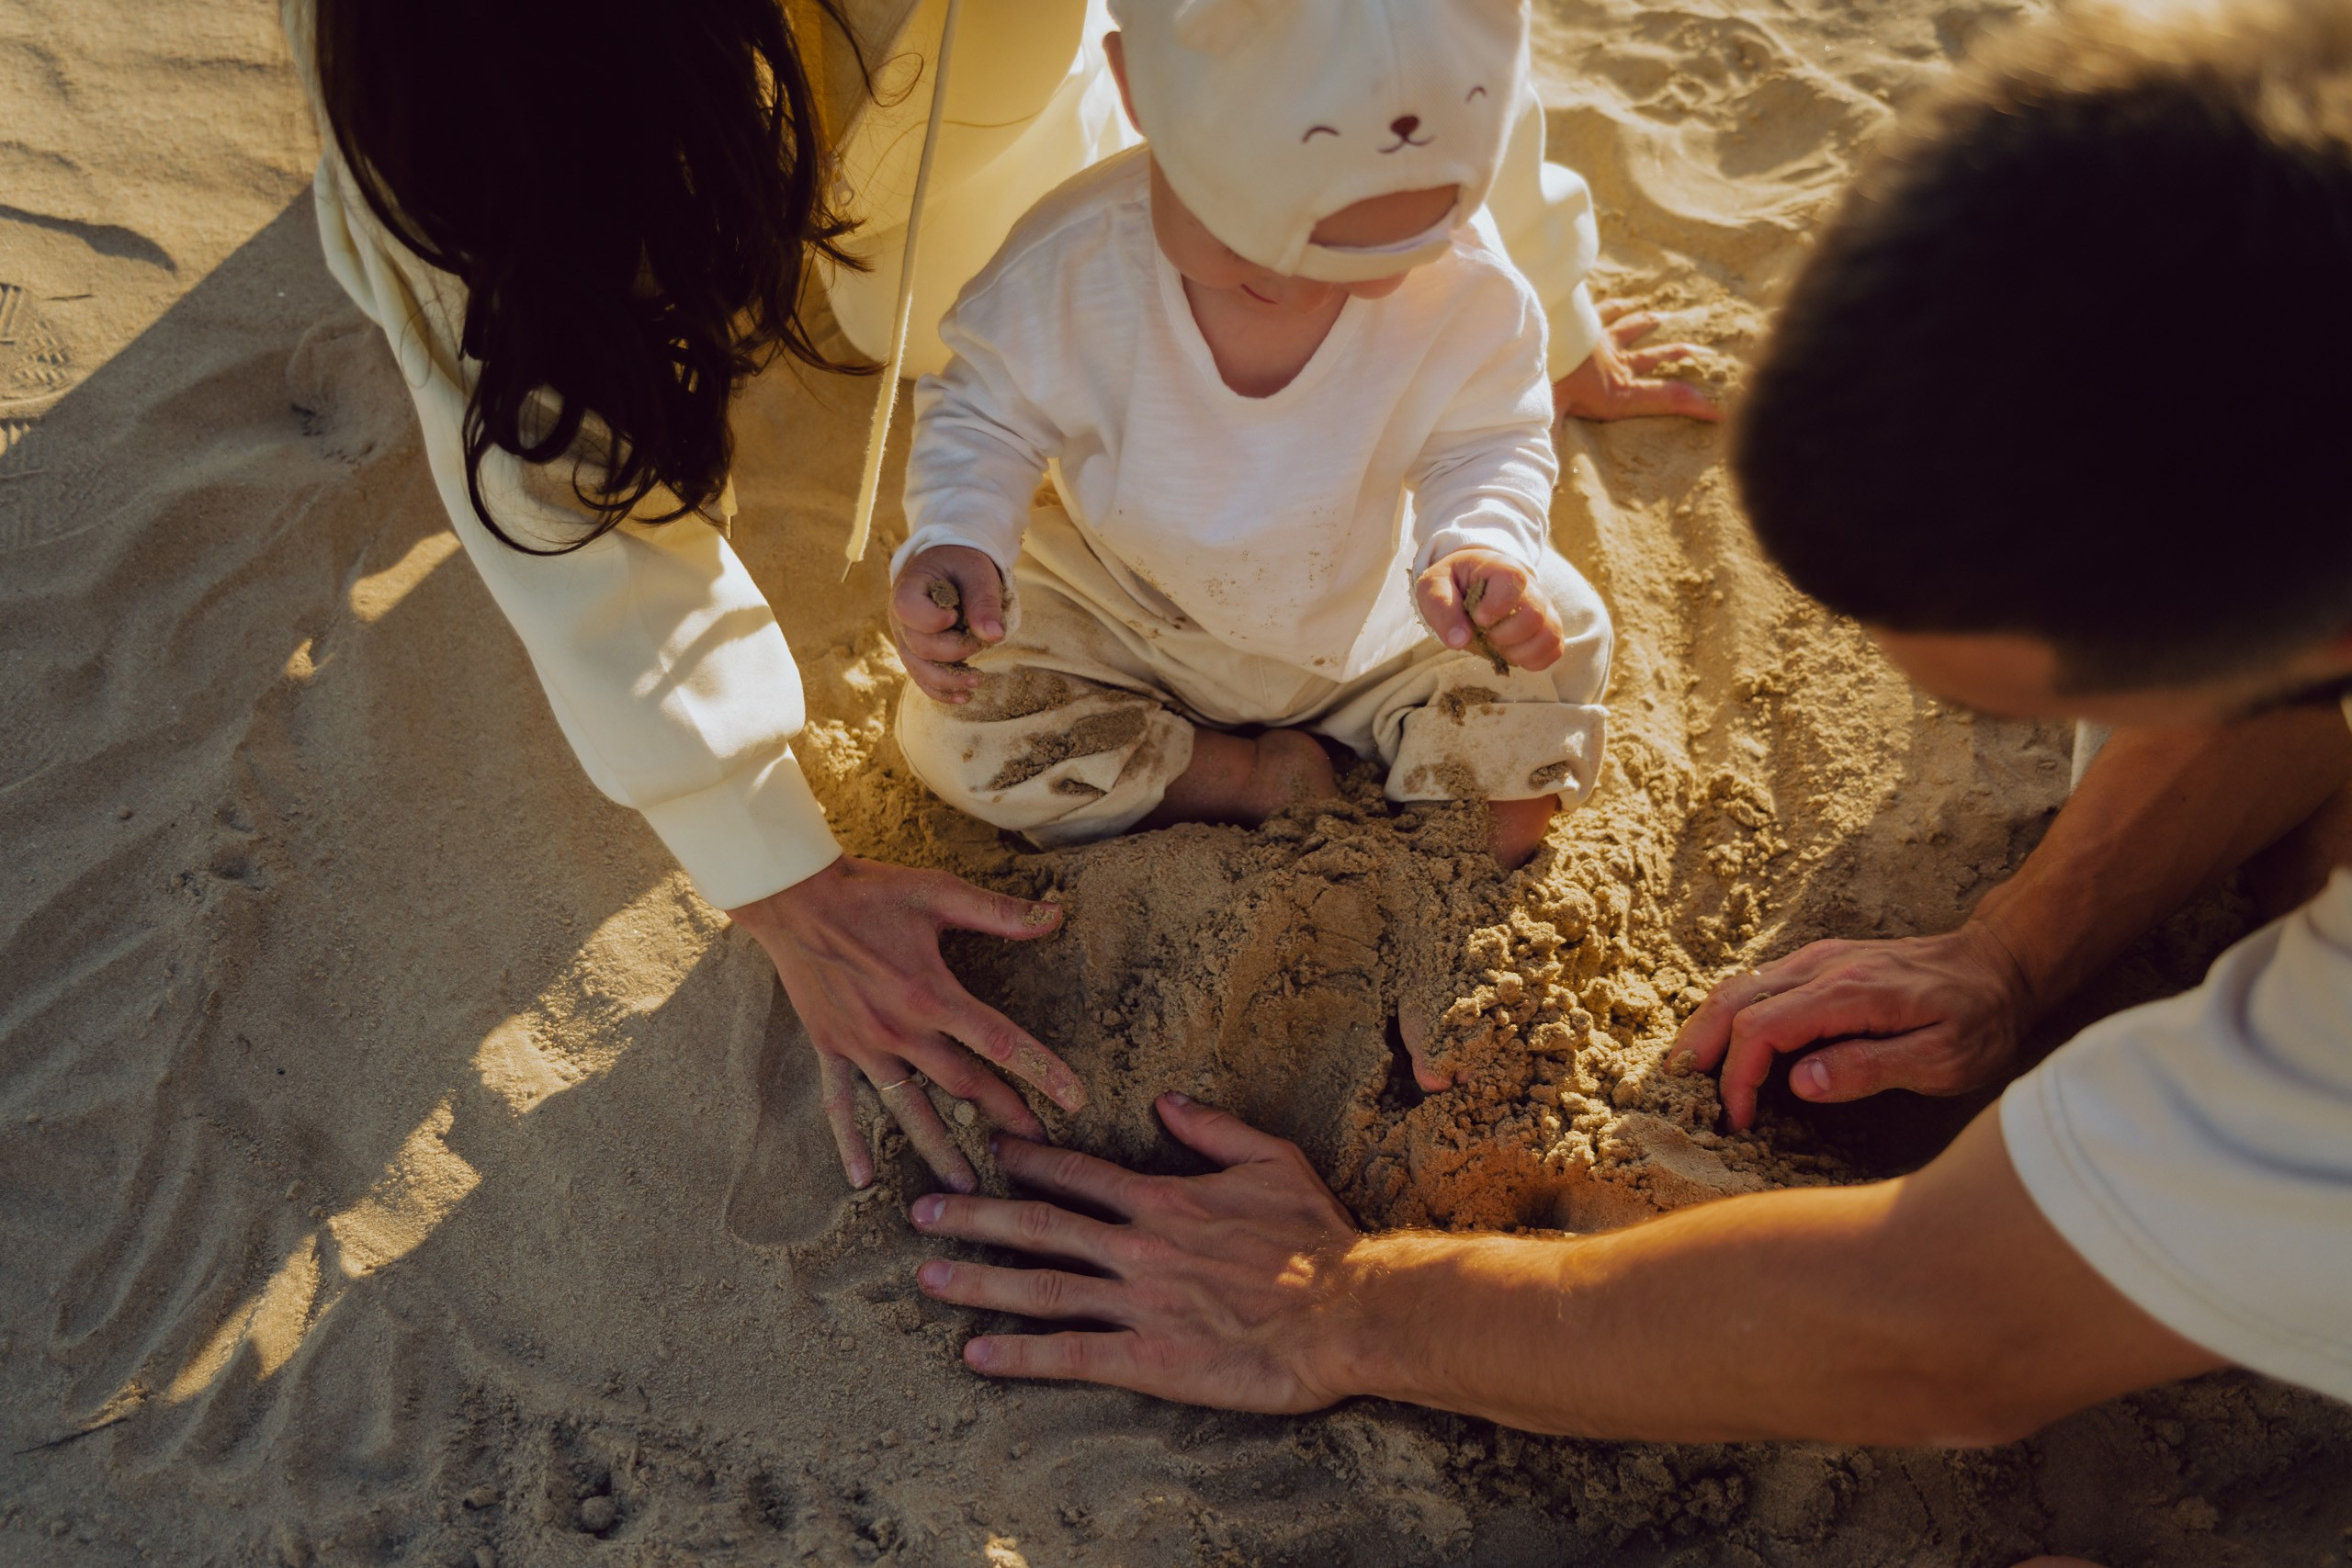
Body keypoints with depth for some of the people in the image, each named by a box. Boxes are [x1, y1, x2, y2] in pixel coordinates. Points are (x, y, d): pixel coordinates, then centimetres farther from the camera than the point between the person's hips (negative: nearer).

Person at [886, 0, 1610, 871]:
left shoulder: (1465, 286, -26)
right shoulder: (1067, 268, -29)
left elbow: (1487, 443, -10)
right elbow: (982, 418, -12)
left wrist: (1481, 547, -33)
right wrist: (954, 544, -33)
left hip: (1366, 626, 0)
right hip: (1125, 626, 0)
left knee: (1556, 638, -15)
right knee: (951, 732, -16)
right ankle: (1254, 782, -11)